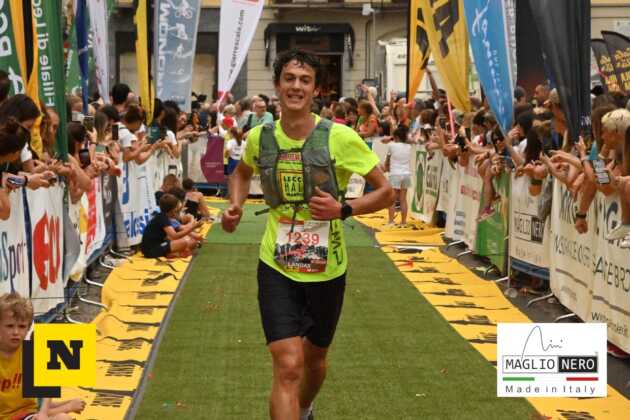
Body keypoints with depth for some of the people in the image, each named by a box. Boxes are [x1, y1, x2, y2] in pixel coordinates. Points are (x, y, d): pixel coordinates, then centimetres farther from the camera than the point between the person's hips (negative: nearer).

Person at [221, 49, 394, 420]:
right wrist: (236, 205, 0)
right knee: (288, 366, -15)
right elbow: (242, 172, 20)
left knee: (315, 358, 22)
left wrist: (343, 209, -23)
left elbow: (386, 192, -7)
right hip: (277, 268, 0)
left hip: (327, 269, 0)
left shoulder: (339, 137, -14)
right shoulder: (260, 137, -5)